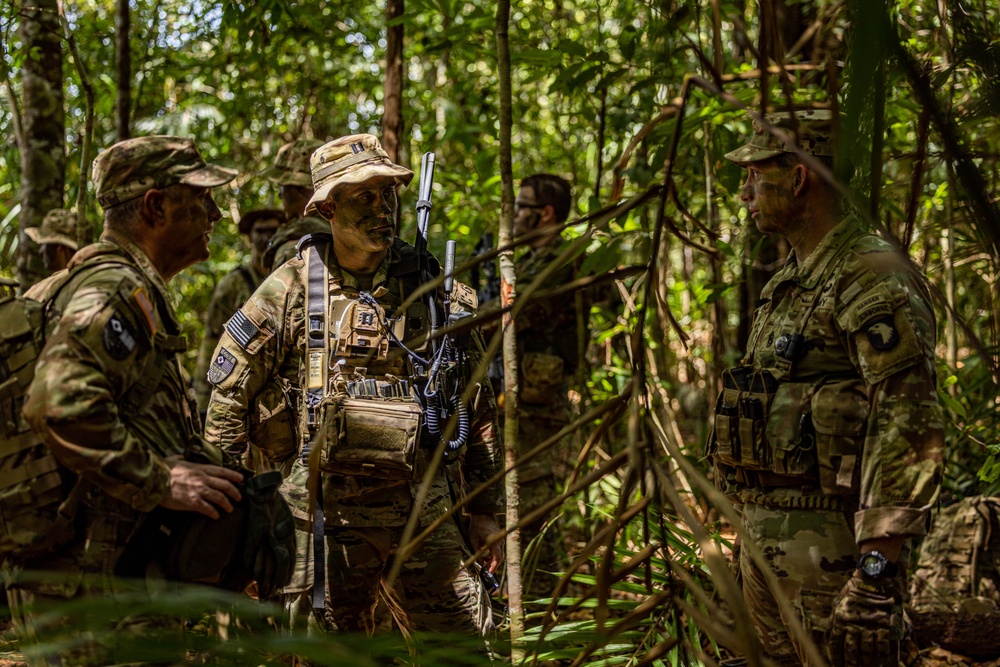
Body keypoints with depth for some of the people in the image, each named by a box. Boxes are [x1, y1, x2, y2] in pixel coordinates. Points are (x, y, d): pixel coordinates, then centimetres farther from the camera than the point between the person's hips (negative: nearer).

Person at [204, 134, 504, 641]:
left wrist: (485, 509, 11)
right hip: (325, 512, -2)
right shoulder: (293, 288, 2)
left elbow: (478, 407, 13)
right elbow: (228, 388, 6)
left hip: (422, 509, 2)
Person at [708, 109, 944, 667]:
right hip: (767, 538, 10)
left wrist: (878, 571, -27)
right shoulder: (789, 285, 17)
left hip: (829, 550, -10)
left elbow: (911, 430, -22)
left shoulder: (872, 278, -14)